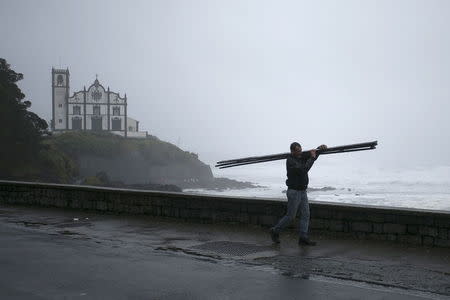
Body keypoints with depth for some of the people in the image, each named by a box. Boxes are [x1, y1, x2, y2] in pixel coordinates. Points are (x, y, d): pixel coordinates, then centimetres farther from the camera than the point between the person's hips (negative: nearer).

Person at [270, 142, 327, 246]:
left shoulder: (301, 157, 7)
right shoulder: (290, 161, -19)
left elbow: (314, 155, 12)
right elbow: (303, 170, -30)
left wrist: (320, 148, -10)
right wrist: (312, 158, -22)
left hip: (303, 192, 8)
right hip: (293, 192, -8)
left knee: (305, 215, 1)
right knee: (290, 216, -1)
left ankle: (303, 238, 3)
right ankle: (275, 231, 16)